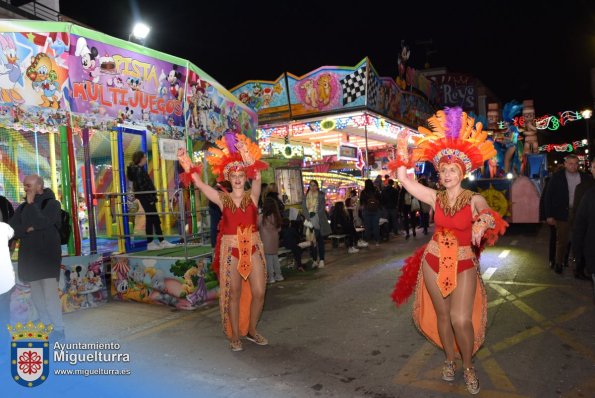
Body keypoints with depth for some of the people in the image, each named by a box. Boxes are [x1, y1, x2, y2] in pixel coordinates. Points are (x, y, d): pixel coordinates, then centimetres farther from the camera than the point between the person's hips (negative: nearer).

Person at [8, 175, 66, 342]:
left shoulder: (51, 203, -5)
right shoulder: (22, 207, 12)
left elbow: (41, 222, -20)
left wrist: (31, 203, -11)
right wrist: (27, 229, -13)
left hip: (47, 256, -6)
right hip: (29, 256, 6)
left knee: (50, 294, -10)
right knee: (36, 294, 10)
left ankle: (58, 328, -1)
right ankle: (46, 325, 21)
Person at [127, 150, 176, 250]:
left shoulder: (139, 169, 16)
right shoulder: (138, 169, -13)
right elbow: (141, 186, -20)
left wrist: (152, 197, 14)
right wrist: (150, 198, -21)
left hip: (146, 197, 10)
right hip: (145, 197, -10)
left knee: (155, 219, 10)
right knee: (151, 219, -4)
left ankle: (162, 241, 15)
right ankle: (150, 243, 4)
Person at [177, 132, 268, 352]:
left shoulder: (252, 195, 1)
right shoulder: (222, 198, 1)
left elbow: (257, 177, -18)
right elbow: (199, 183, -9)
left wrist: (247, 154, -30)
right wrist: (187, 164, -18)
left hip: (253, 249, 1)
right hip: (231, 250, -1)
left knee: (258, 292, 1)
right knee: (234, 294, 6)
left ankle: (251, 330, 23)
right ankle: (235, 335, 20)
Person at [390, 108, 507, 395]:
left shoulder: (474, 199, -10)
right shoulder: (435, 197, -1)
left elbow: (488, 214, -31)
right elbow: (404, 180, -4)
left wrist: (483, 222, -53)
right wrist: (402, 152, -7)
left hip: (464, 265, -3)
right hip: (434, 262, 3)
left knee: (461, 319, -10)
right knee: (442, 314, 13)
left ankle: (468, 366, 17)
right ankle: (449, 360, 35)